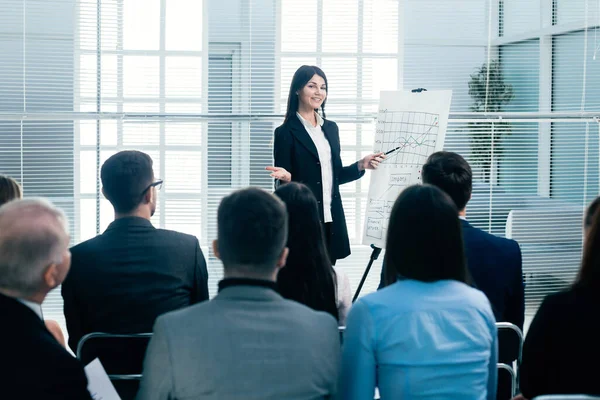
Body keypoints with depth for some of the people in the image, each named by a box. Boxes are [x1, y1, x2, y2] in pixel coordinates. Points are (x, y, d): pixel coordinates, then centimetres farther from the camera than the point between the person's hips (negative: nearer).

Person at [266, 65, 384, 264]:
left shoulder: (331, 128, 14)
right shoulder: (286, 132, -5)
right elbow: (282, 186, -5)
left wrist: (361, 165, 3)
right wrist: (286, 178, -27)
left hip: (332, 219, 6)